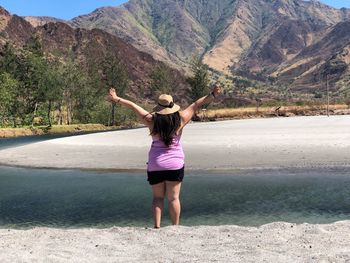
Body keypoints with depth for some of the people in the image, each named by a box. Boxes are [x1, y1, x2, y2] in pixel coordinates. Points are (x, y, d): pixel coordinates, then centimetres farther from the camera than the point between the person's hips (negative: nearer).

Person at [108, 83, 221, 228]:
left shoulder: (152, 120, -5)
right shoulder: (180, 119, -6)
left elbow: (133, 106, 4)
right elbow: (197, 104, 0)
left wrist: (117, 99, 14)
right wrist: (213, 95, 3)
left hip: (155, 165, 1)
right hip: (175, 164, 0)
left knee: (158, 197, 11)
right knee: (173, 198, 5)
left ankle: (157, 226, 2)